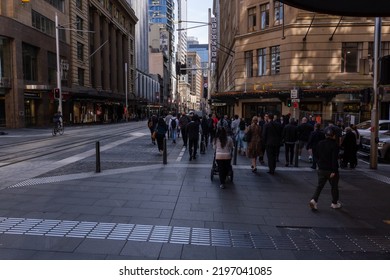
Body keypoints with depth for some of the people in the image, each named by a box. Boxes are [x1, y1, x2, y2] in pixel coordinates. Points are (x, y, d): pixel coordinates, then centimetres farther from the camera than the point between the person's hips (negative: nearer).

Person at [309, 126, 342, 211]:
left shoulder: (320, 143, 3)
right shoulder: (334, 145, -15)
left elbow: (317, 155, 11)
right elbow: (334, 159, -19)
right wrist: (334, 171, -19)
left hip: (321, 169, 4)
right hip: (331, 170, -4)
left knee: (319, 185, 8)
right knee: (334, 186, 13)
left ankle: (314, 200, -9)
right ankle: (334, 203, 25)